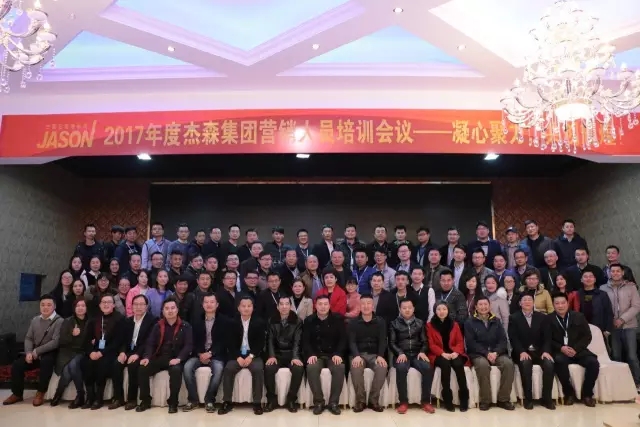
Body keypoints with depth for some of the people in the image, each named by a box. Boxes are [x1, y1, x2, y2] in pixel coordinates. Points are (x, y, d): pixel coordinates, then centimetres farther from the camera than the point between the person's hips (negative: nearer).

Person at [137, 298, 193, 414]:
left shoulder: (185, 326, 1)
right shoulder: (158, 326, 12)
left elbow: (189, 345, -7)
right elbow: (150, 343, 7)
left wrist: (179, 358, -24)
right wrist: (147, 357, -13)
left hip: (175, 359, -4)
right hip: (159, 358, 4)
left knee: (176, 370, -35)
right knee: (142, 369, -20)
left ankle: (173, 402, -17)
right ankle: (145, 400, -2)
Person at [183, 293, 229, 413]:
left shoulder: (224, 321, 1)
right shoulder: (197, 321, 12)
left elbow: (223, 342, -5)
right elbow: (195, 341, 7)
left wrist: (210, 353, -18)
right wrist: (200, 354, -12)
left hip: (216, 355, -3)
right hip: (200, 354, 3)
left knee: (218, 368, -34)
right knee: (187, 367, -26)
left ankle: (209, 400, -17)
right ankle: (193, 399, -11)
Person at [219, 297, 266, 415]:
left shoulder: (259, 322, 0)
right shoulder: (233, 322, 4)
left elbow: (261, 343, -3)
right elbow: (230, 344, 1)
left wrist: (251, 356, -16)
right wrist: (238, 357, -15)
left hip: (254, 355, -1)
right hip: (237, 355, 2)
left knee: (258, 369, -30)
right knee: (228, 369, -26)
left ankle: (257, 403, -18)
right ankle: (227, 402, -13)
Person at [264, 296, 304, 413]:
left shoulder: (297, 321, 2)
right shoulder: (272, 321, 7)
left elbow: (297, 341, -7)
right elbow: (270, 340, 0)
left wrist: (295, 357, -23)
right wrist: (271, 356, -17)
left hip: (292, 354, -1)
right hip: (277, 354, 1)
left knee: (299, 369, -31)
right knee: (268, 368, -29)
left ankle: (291, 399, -12)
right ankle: (272, 399, -10)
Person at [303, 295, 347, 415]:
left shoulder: (338, 319, 3)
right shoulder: (309, 321, 6)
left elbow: (343, 339, 0)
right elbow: (305, 341, 0)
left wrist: (338, 354, -17)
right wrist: (310, 354, -19)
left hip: (333, 355, 0)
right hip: (316, 355, 0)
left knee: (340, 368, -32)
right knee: (311, 368, -32)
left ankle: (333, 402, -18)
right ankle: (318, 401, -17)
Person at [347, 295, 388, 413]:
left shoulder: (380, 322, 7)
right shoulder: (353, 323, 4)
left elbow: (383, 340, -1)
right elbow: (351, 341, -6)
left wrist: (380, 356, -20)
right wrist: (356, 356, -26)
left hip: (375, 354, 1)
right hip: (359, 354, -1)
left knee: (382, 368, -32)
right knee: (355, 368, -34)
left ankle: (374, 400, -15)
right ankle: (360, 400, -16)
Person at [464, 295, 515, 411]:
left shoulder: (496, 321, 15)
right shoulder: (470, 322, 4)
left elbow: (503, 340, 6)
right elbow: (471, 343, -5)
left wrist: (496, 352, -13)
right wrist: (486, 353, -17)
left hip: (496, 353, 3)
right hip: (478, 354, -3)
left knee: (508, 363, -27)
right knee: (483, 365, -35)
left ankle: (503, 399, -15)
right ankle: (485, 400, -22)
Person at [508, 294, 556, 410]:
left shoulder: (542, 317, 12)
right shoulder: (514, 318, 4)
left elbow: (547, 337, 3)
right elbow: (513, 338, -5)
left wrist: (546, 351, -15)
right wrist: (522, 352, -21)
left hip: (539, 352, 2)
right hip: (522, 352, -2)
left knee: (549, 364, -28)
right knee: (525, 364, -34)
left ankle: (547, 398, -13)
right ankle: (528, 398, -21)